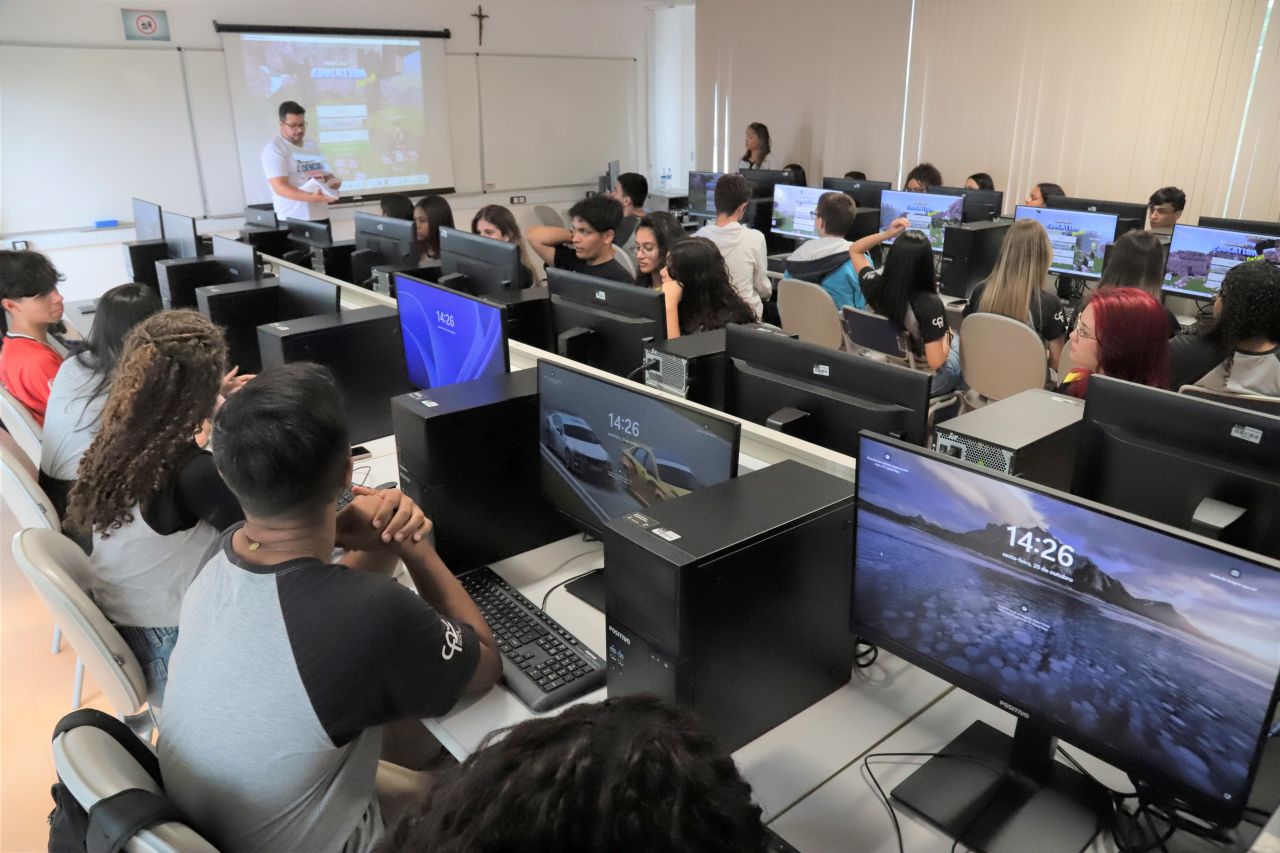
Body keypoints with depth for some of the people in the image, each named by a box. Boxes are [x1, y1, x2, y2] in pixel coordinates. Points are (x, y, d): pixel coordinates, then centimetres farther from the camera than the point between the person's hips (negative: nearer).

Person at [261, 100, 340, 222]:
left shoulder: (311, 145, 17)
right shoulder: (273, 149, -5)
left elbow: (326, 174, 23)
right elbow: (280, 187, -17)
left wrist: (332, 181, -4)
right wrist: (312, 197, -30)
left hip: (320, 216, 7)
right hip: (293, 219, -7)